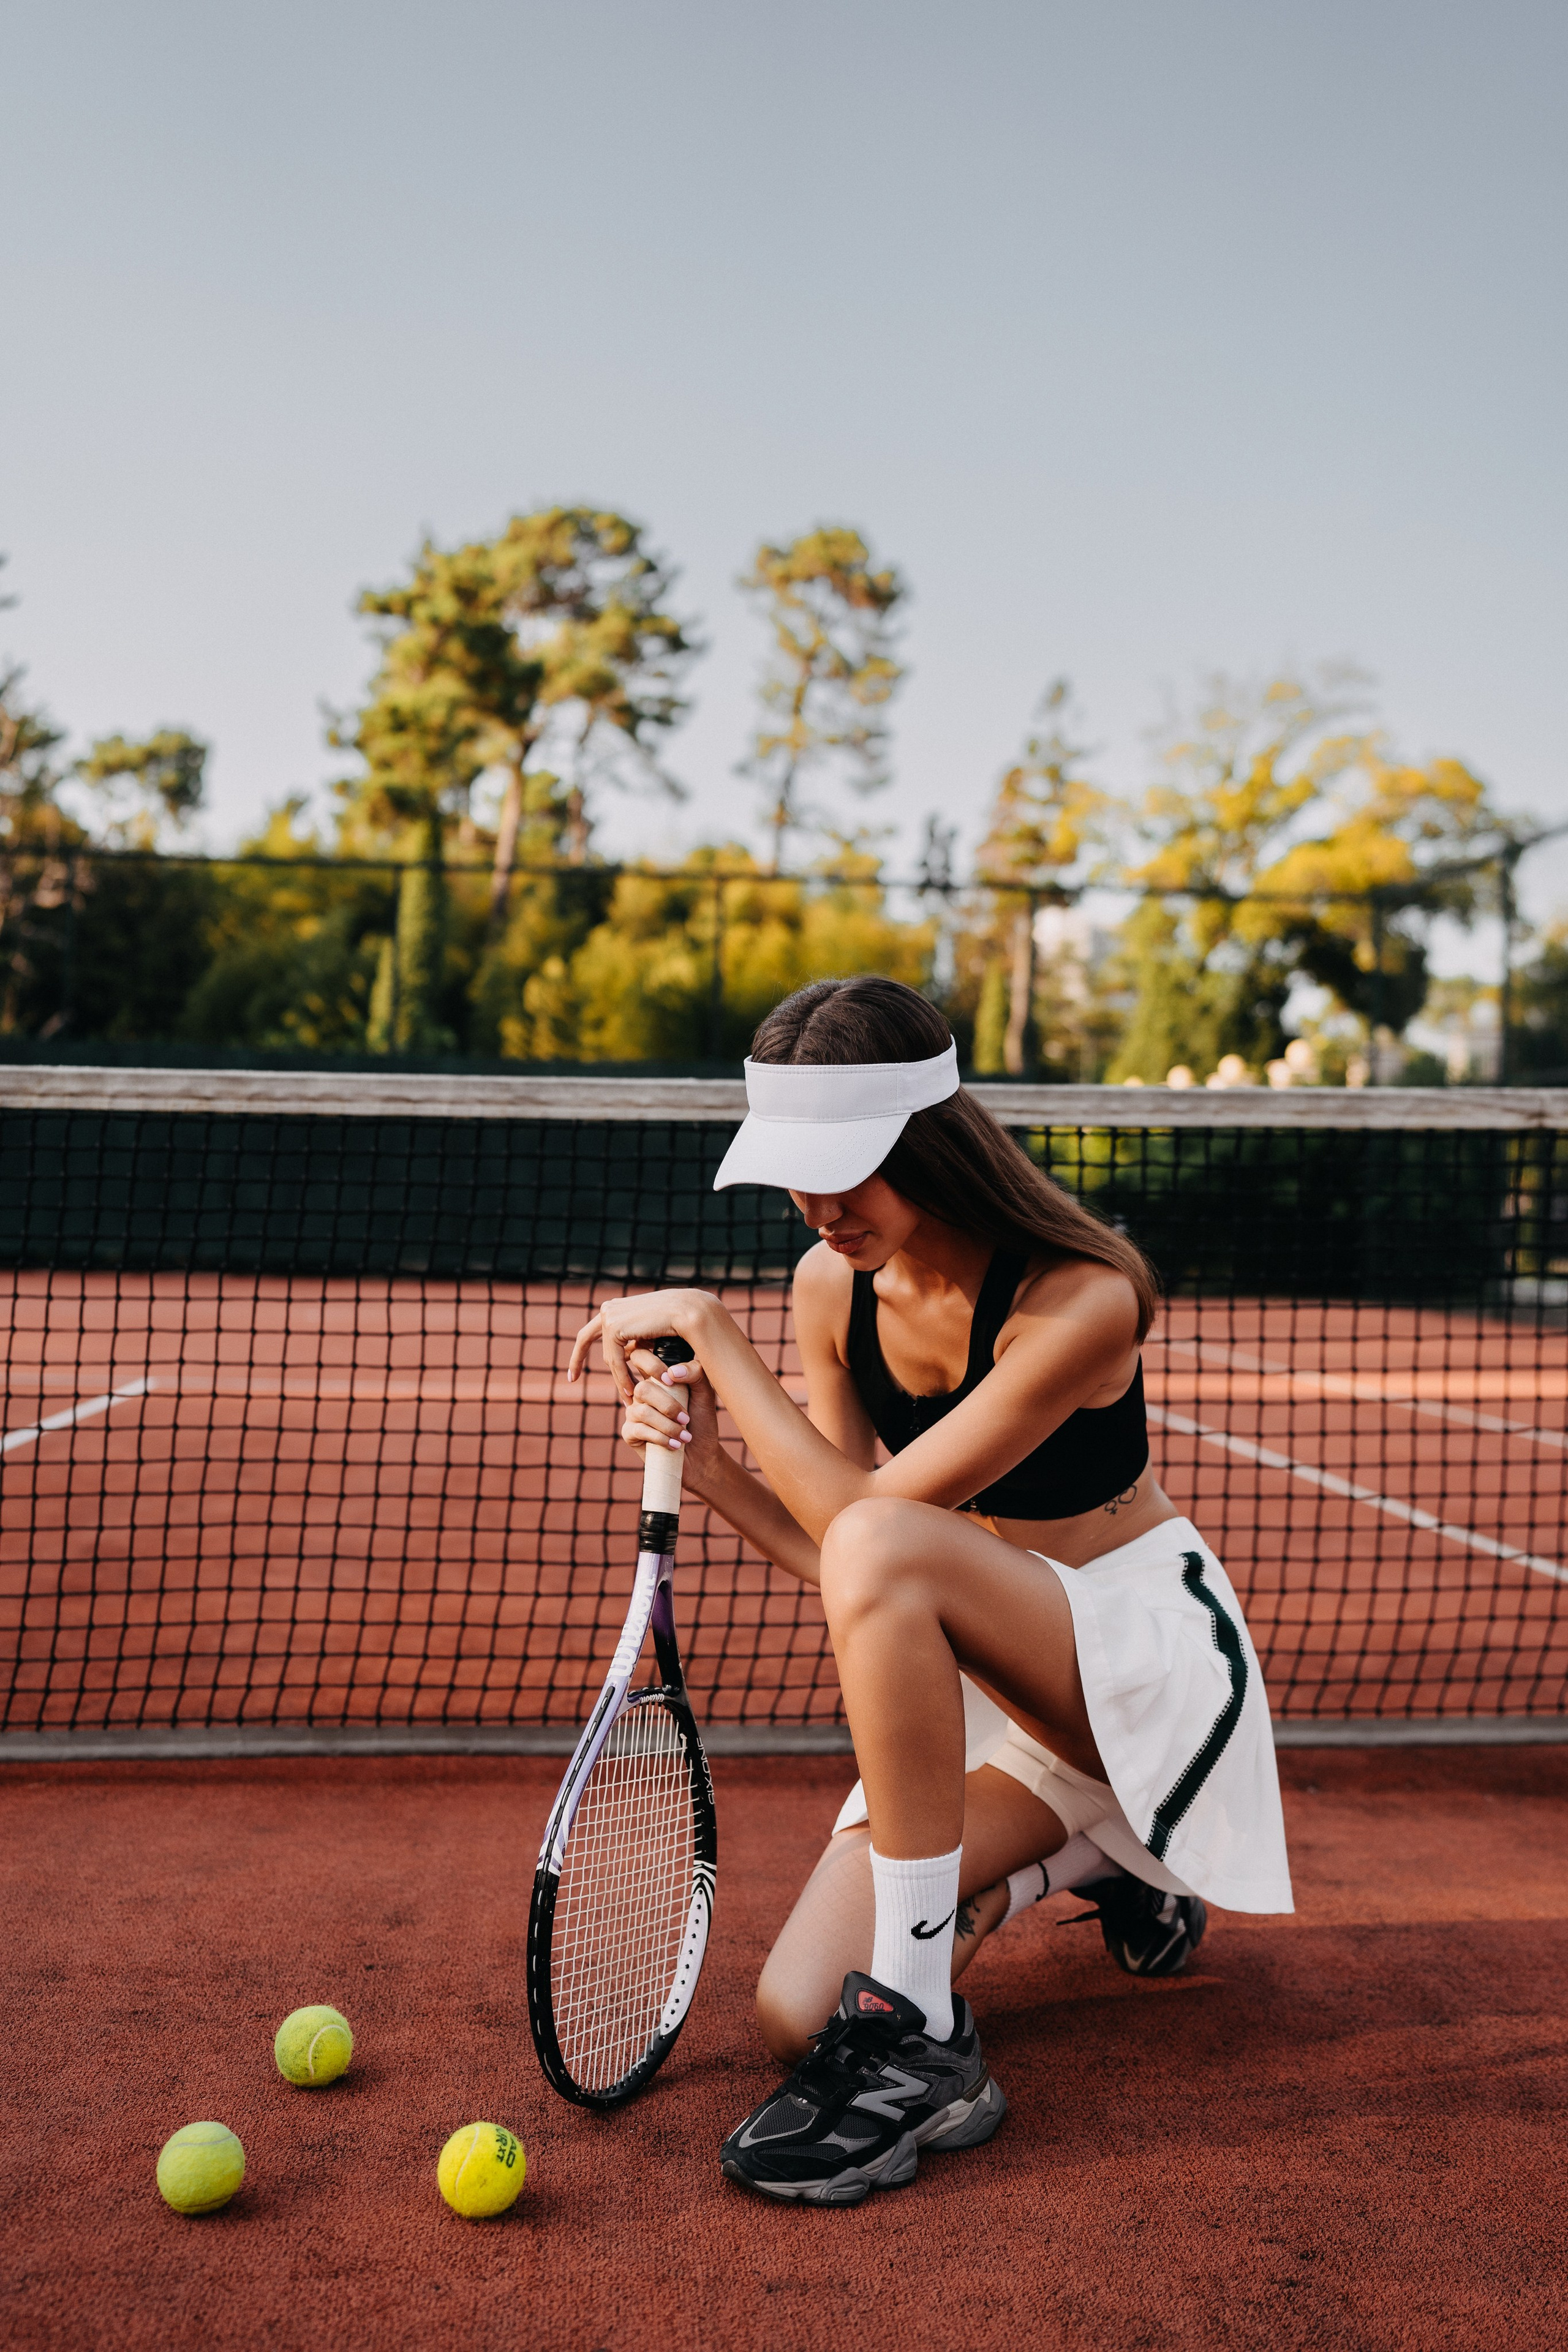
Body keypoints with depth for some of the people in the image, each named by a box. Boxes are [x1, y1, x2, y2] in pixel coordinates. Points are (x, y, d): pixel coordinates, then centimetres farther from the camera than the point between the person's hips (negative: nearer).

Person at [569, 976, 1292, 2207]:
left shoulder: (1082, 1299, -26)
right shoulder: (833, 1286, -6)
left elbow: (864, 1518, -28)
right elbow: (834, 1560, -1)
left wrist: (713, 1327, -25)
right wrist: (708, 1466, -18)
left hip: (1147, 1648, -7)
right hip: (988, 1678, 7)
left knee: (883, 1543, -37)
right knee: (797, 2014, -9)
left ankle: (921, 2047, -26)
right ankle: (1078, 1848, 19)